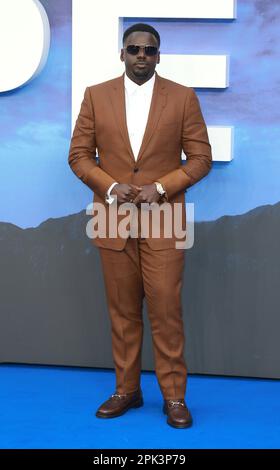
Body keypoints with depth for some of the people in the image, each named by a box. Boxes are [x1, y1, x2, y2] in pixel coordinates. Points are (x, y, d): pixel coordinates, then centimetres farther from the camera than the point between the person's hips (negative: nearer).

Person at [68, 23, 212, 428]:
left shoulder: (183, 97, 1)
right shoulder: (96, 95, 5)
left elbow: (200, 157, 1)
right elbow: (79, 154, 5)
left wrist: (160, 187, -12)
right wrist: (110, 186, -11)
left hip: (163, 220, -2)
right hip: (114, 220, 2)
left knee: (166, 311, -2)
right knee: (122, 311, 9)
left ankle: (174, 396, 10)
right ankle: (126, 389, 21)